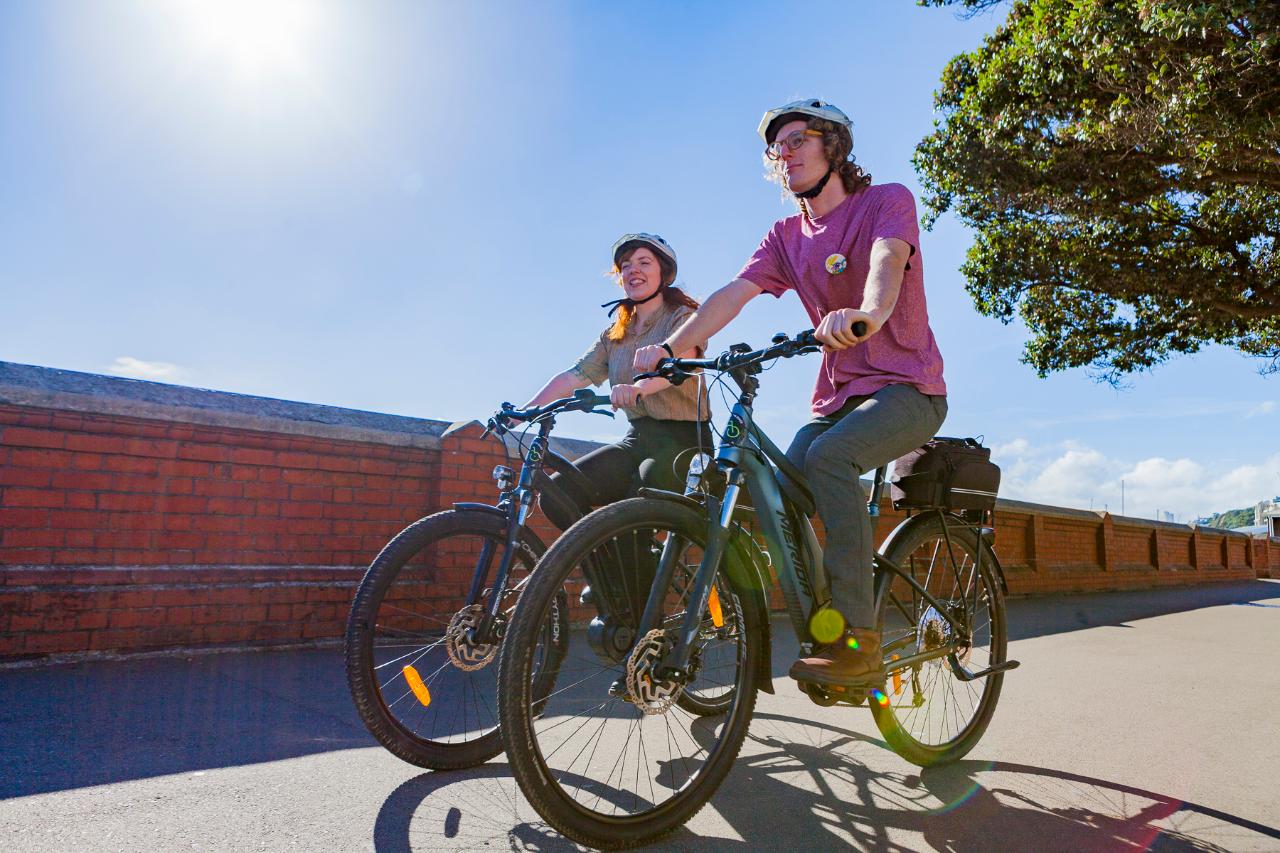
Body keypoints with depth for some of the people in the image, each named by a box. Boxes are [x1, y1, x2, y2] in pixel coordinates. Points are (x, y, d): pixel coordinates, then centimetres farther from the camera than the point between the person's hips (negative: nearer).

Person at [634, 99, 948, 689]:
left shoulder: (888, 201, -3)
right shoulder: (786, 237, 10)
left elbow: (886, 261, -27)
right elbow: (733, 294, -6)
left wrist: (865, 315, -50)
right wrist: (669, 346, -23)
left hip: (906, 387, -5)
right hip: (838, 396, 5)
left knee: (828, 456, -33)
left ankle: (856, 643, -27)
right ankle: (825, 636, 0)